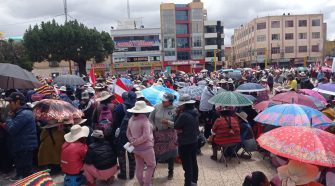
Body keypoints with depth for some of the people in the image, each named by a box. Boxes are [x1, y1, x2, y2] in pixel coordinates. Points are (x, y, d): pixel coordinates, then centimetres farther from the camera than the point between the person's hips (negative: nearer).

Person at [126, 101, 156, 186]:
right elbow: (146, 136, -26)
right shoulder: (144, 120, -20)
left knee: (139, 167, 18)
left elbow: (128, 134, 9)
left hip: (136, 148, 7)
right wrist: (135, 142, -15)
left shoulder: (131, 119, 3)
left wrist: (133, 142, -2)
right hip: (146, 148, -7)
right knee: (151, 165, 13)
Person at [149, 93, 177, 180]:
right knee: (155, 152, 10)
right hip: (157, 133, 1)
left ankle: (170, 172, 31)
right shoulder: (157, 107, -6)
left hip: (169, 134, -1)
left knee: (170, 153, 9)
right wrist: (154, 128, -6)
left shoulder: (175, 110, -12)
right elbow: (150, 118, 4)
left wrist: (168, 122, -26)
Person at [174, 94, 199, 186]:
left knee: (187, 166, 1)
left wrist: (177, 114, -9)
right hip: (194, 142, 9)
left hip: (185, 144, -9)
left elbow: (176, 126, -13)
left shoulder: (184, 115, -25)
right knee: (193, 163, 21)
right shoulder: (194, 113, 2)